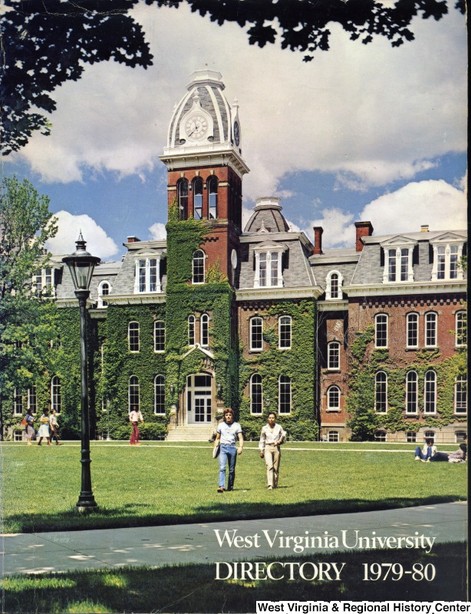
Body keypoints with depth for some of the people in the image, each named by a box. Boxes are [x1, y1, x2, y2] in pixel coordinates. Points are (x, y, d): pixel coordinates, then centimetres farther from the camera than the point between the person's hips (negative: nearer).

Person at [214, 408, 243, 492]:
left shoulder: (236, 425, 9)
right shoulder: (221, 425, 13)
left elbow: (240, 438, 3)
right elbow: (217, 438, 19)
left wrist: (241, 447, -13)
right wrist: (215, 447, 5)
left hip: (232, 447, 0)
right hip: (223, 447, 0)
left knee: (232, 469, 6)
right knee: (222, 467, -15)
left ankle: (230, 486, 15)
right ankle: (221, 486, -24)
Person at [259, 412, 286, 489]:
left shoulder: (279, 427, 3)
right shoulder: (264, 428, 4)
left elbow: (283, 436, 15)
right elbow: (262, 440, 13)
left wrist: (280, 441, -4)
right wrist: (261, 451, 10)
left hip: (276, 448, 1)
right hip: (268, 448, -1)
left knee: (276, 467, 3)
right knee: (269, 466, -16)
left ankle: (275, 484, 15)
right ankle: (269, 485, -22)